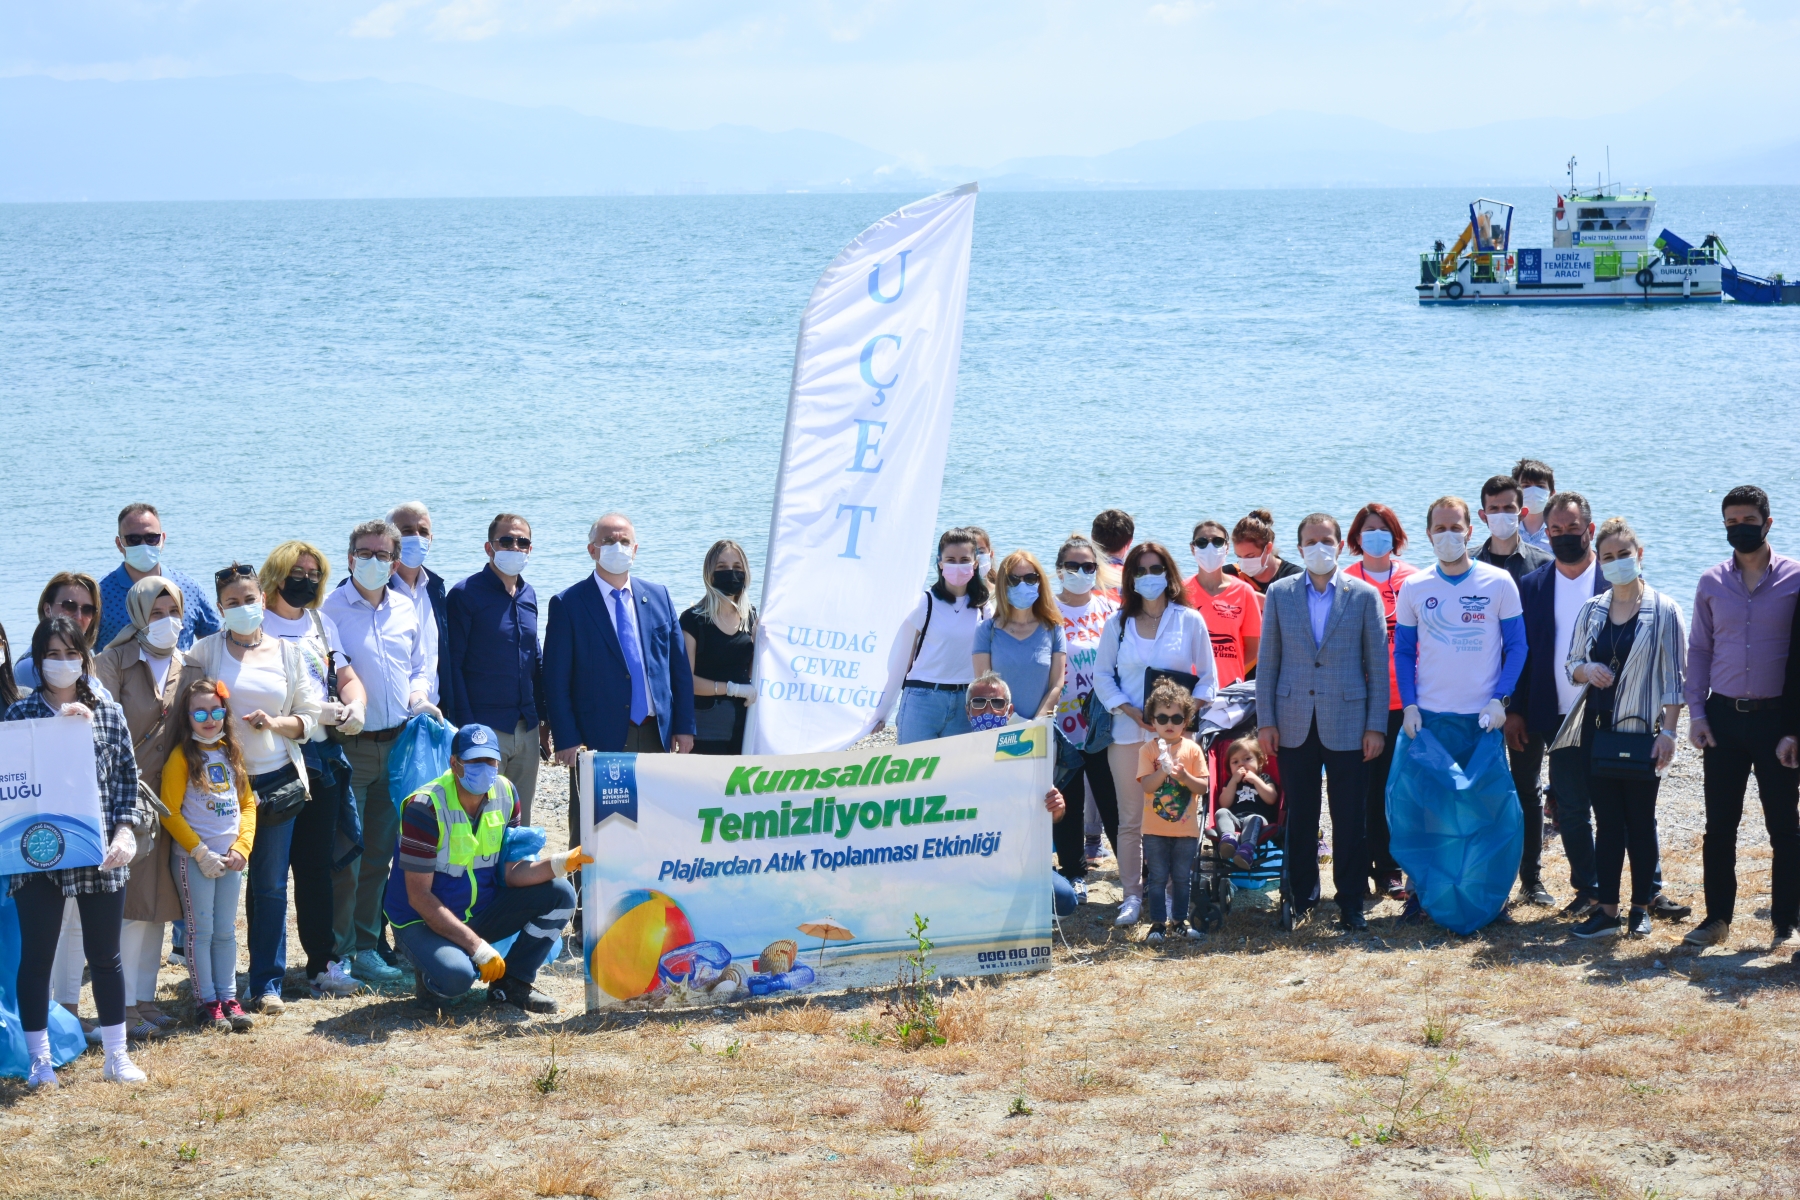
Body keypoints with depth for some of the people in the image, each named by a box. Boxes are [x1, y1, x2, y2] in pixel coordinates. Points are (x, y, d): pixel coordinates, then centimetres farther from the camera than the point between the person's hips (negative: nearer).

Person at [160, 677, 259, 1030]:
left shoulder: (231, 752, 10)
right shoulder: (181, 757, -7)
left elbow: (247, 803, 11)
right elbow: (169, 813, -11)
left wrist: (242, 847, -2)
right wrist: (200, 852, -14)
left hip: (230, 858, 5)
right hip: (194, 858, -5)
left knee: (226, 930, 10)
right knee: (201, 930, 0)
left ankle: (228, 998, 15)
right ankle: (206, 1002, 5)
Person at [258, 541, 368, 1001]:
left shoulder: (322, 623, 18)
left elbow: (346, 677, 20)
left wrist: (355, 706, -3)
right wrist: (313, 711, -19)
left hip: (322, 755, 6)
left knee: (317, 866, 9)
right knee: (268, 871, -4)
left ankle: (323, 963, 15)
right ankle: (268, 974, 1)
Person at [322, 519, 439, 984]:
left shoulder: (406, 610, 12)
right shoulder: (328, 609, -5)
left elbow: (419, 667, 21)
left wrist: (419, 693, 2)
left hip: (397, 745, 5)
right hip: (349, 747, -5)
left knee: (379, 854, 11)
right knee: (344, 854, -4)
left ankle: (366, 946, 20)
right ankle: (336, 953, 3)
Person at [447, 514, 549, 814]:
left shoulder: (528, 596, 13)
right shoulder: (465, 594, -6)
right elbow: (451, 666, -8)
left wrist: (543, 721, 14)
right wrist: (465, 729, -14)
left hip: (527, 730, 6)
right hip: (483, 728, -6)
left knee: (521, 824, 9)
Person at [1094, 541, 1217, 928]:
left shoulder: (1189, 620, 4)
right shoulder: (1117, 623, 8)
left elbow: (1208, 677, 6)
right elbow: (1102, 675, 9)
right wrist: (1127, 709, -7)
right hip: (1128, 733, 1)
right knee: (1130, 819, 2)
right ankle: (1132, 895, 7)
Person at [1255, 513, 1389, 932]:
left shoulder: (1365, 595, 2)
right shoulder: (1279, 593, 6)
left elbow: (1378, 665, 2)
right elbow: (1268, 661, 7)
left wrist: (1376, 726, -4)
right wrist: (1265, 721, 1)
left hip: (1347, 724, -1)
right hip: (1295, 724, 2)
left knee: (1349, 818, 0)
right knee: (1300, 817, 8)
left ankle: (1351, 904, 8)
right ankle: (1302, 896, 20)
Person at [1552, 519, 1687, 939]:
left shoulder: (1664, 611, -4)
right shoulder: (1591, 610, 7)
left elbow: (1673, 679, -5)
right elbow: (1572, 665, 14)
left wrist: (1668, 732, -11)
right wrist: (1587, 670, -10)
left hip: (1642, 731, -3)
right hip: (1598, 729, 3)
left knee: (1641, 821, 5)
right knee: (1607, 820, 5)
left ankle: (1641, 907, 14)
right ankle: (1606, 908, 8)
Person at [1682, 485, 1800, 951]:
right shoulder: (1712, 582, 6)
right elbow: (1699, 649, 11)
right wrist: (1696, 712, 2)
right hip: (1724, 716, 3)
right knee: (1719, 825, 6)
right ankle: (1717, 918, 16)